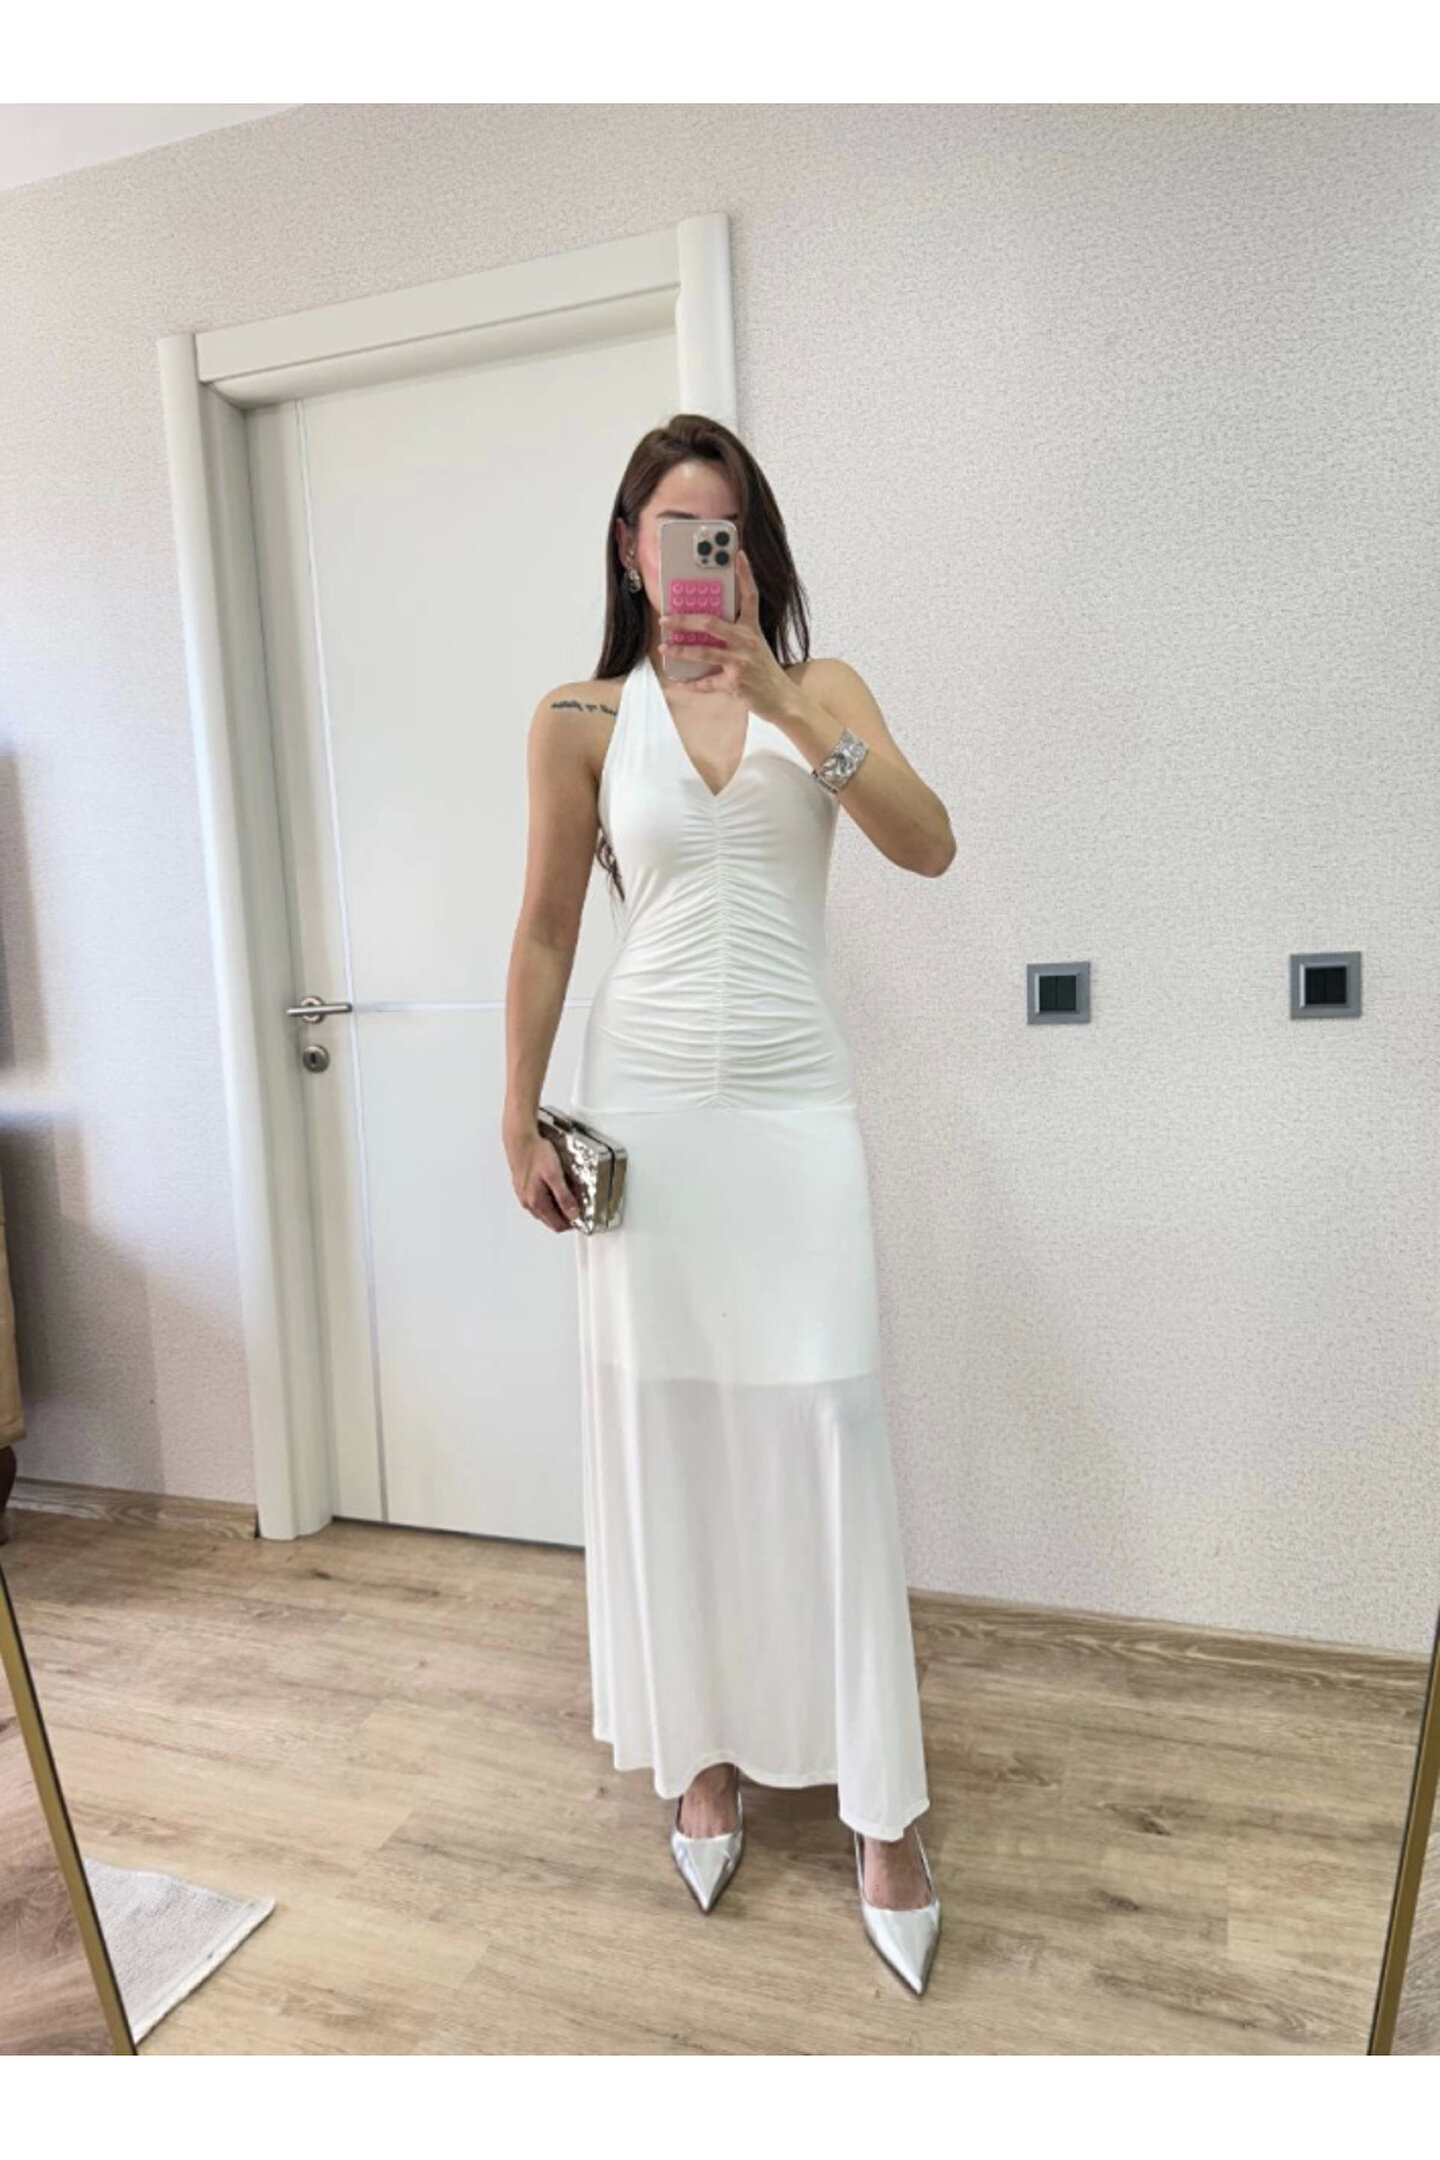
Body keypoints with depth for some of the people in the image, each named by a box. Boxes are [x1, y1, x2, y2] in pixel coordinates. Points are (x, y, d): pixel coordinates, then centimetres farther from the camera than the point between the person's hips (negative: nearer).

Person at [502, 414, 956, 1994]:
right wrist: (521, 1117, 3)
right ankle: (704, 1756, 28)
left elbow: (930, 846, -9)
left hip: (796, 1100, 0)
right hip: (646, 1104, 1)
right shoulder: (581, 720, 4)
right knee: (663, 1429, 7)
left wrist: (784, 706, -19)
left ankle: (880, 1810, 14)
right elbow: (545, 932, 7)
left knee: (828, 1426, -1)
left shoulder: (824, 691, 6)